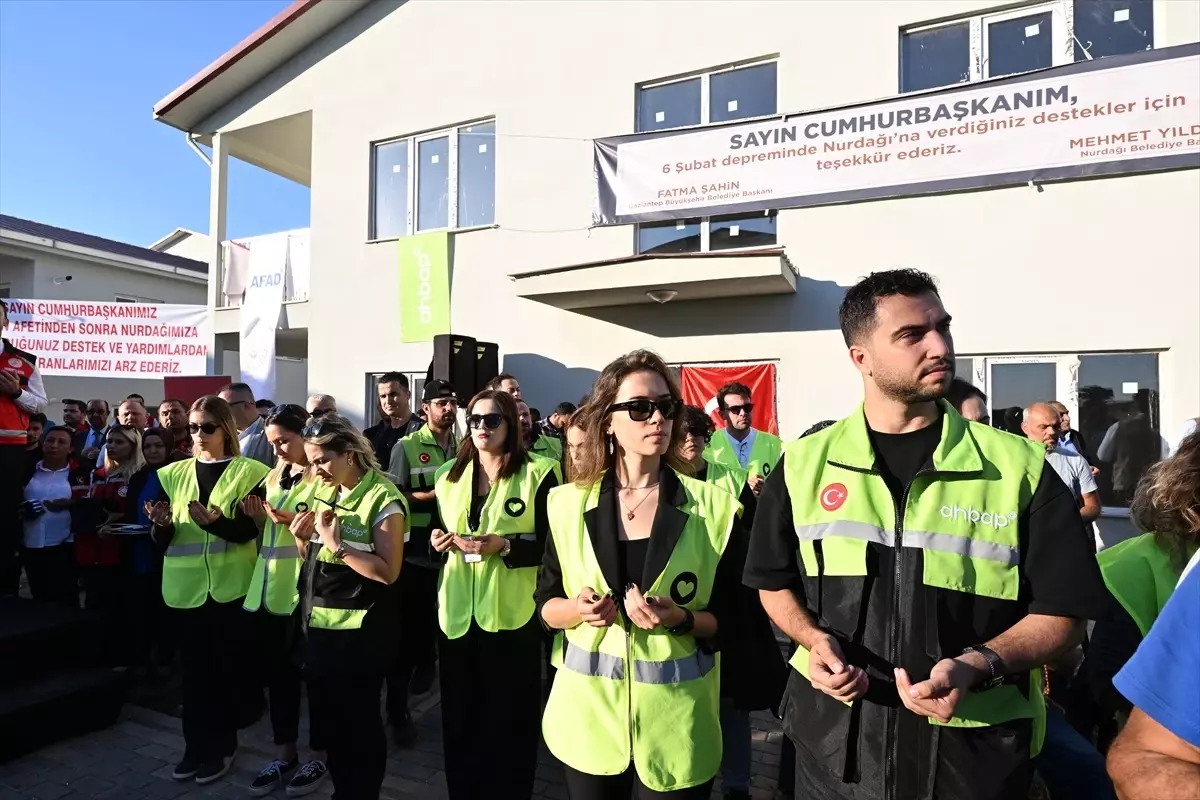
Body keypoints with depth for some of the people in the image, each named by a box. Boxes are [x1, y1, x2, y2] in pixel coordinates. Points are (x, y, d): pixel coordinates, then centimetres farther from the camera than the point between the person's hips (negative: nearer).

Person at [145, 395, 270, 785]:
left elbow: (247, 531, -13)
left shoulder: (249, 472, -5)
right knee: (194, 665, 13)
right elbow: (161, 540, 6)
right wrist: (162, 523, -15)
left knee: (226, 665, 6)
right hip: (185, 585, 4)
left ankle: (221, 745, 22)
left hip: (230, 585, -3)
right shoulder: (173, 474, 8)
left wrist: (213, 521, -30)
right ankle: (195, 744, 28)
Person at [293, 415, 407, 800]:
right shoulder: (324, 492, 7)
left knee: (359, 722, 8)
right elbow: (316, 560, 16)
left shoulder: (383, 498, -16)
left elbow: (388, 571, -21)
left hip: (360, 633, -8)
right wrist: (303, 538, -4)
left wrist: (337, 544, -23)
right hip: (319, 625, 8)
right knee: (327, 719, 19)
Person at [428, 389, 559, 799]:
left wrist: (506, 545, -21)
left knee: (510, 721, 6)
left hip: (512, 615, -4)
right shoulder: (449, 477, 11)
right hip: (458, 613, 5)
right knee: (459, 716, 16)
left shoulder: (538, 474, -7)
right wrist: (438, 539, -2)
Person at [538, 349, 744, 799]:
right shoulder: (569, 504, -3)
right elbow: (545, 605, 4)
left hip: (676, 718, -1)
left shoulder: (712, 507, -7)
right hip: (588, 713, 2)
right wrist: (579, 609, -16)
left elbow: (729, 618, -2)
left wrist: (680, 619, -21)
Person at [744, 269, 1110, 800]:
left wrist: (977, 666, -20)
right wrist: (814, 638, -12)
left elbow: (1062, 612, -3)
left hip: (973, 752, -1)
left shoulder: (1018, 467, -7)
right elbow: (774, 584, 7)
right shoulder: (804, 464, -4)